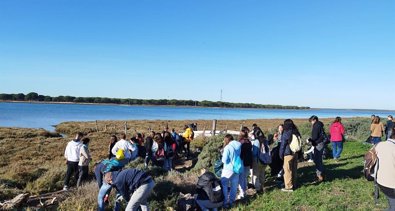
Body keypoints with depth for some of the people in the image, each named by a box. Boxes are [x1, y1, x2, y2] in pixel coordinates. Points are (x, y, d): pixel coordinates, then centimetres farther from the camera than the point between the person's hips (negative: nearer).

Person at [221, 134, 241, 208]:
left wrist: (223, 156, 2)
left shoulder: (227, 147, -18)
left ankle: (225, 202, 10)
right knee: (234, 186, 14)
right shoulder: (239, 145, -2)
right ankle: (231, 201, 25)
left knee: (224, 185, 8)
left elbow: (225, 161, -16)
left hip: (228, 169, -6)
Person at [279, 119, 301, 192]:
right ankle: (294, 184, 24)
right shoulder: (296, 133, 5)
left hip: (288, 154, -7)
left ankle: (289, 187, 4)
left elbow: (282, 145, -10)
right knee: (294, 169, 15)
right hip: (295, 153, 7)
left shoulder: (286, 134, -15)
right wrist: (297, 152, 20)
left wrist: (281, 155, 0)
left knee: (288, 170, 0)